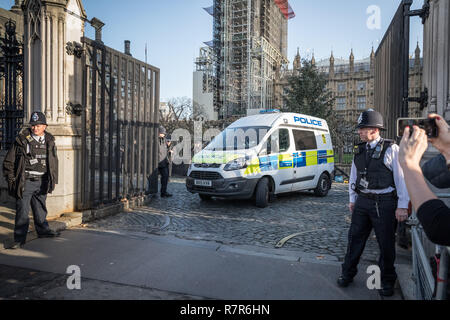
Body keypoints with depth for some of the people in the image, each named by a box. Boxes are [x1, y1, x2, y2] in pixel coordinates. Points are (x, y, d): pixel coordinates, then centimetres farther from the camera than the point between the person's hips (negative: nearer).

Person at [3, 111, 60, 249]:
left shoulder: (50, 142, 7)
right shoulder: (22, 140, -5)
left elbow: (54, 162, 16)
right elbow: (9, 162, 0)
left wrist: (53, 180, 12)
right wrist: (11, 180, -4)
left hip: (42, 181, 4)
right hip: (25, 181, -4)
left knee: (40, 208, 18)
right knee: (22, 211, -3)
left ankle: (43, 230, 36)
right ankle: (19, 239, 5)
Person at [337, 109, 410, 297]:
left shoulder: (391, 149, -6)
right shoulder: (359, 150, 9)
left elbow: (401, 177, -7)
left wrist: (402, 206, -10)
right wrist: (352, 199, 17)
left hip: (384, 203, -4)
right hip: (362, 202, 5)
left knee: (386, 243, 8)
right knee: (355, 238, 9)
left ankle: (387, 281, 27)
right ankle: (348, 274, 24)